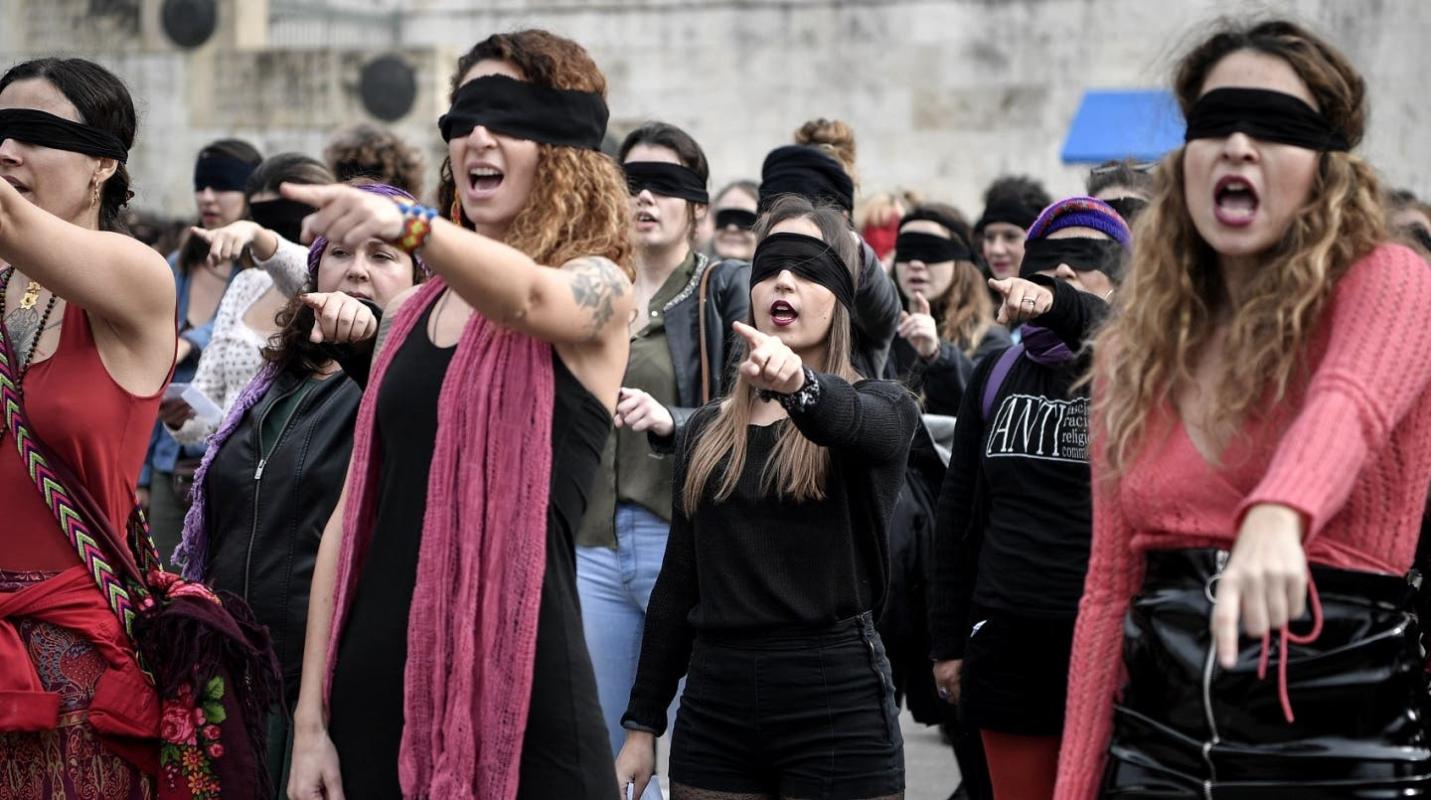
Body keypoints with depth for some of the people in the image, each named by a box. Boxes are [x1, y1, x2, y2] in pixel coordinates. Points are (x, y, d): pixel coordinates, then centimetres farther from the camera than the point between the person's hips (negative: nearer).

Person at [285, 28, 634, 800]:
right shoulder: (409, 315, 13)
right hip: (378, 687, 5)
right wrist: (310, 718, 6)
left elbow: (527, 298, -26)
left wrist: (406, 224, -45)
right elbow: (354, 513, 11)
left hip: (521, 690, -5)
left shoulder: (598, 290, -2)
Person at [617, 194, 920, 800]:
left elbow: (857, 424, -25)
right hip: (714, 706, 4)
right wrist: (641, 724, 10)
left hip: (836, 707, -4)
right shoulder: (706, 430, 13)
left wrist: (799, 384, -46)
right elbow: (677, 585, 14)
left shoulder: (881, 408, 1)